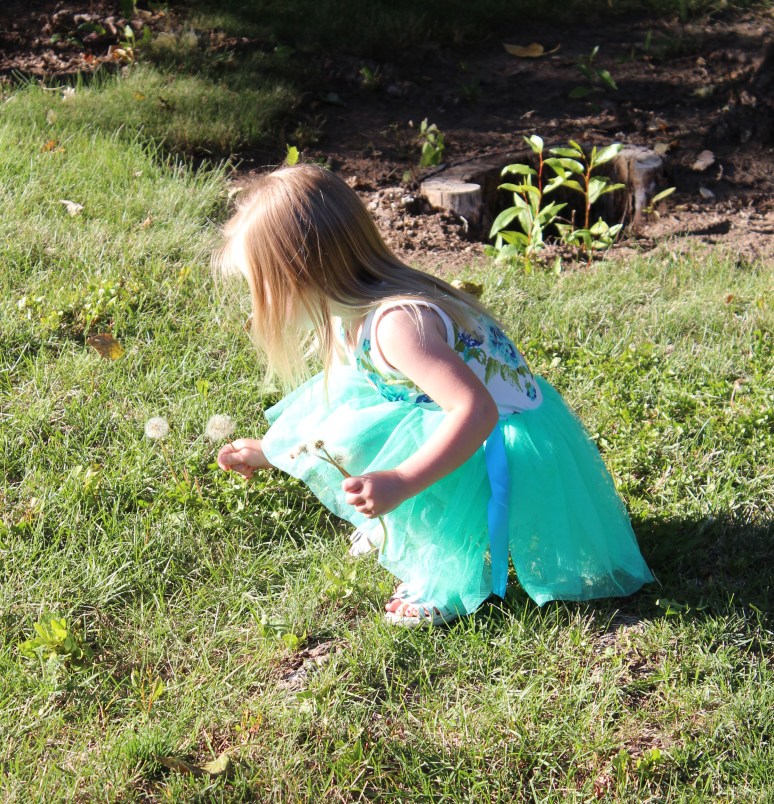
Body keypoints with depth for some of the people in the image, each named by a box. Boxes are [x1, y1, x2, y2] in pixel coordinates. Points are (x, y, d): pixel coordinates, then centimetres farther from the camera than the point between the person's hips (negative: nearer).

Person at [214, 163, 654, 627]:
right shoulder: (353, 313, 1)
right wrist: (268, 451, 28)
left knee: (353, 441, -25)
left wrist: (401, 482, -43)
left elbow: (477, 411, -38)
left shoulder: (396, 323, -30)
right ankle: (398, 525, 12)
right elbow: (333, 404, 19)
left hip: (509, 450, -10)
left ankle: (454, 574, -12)